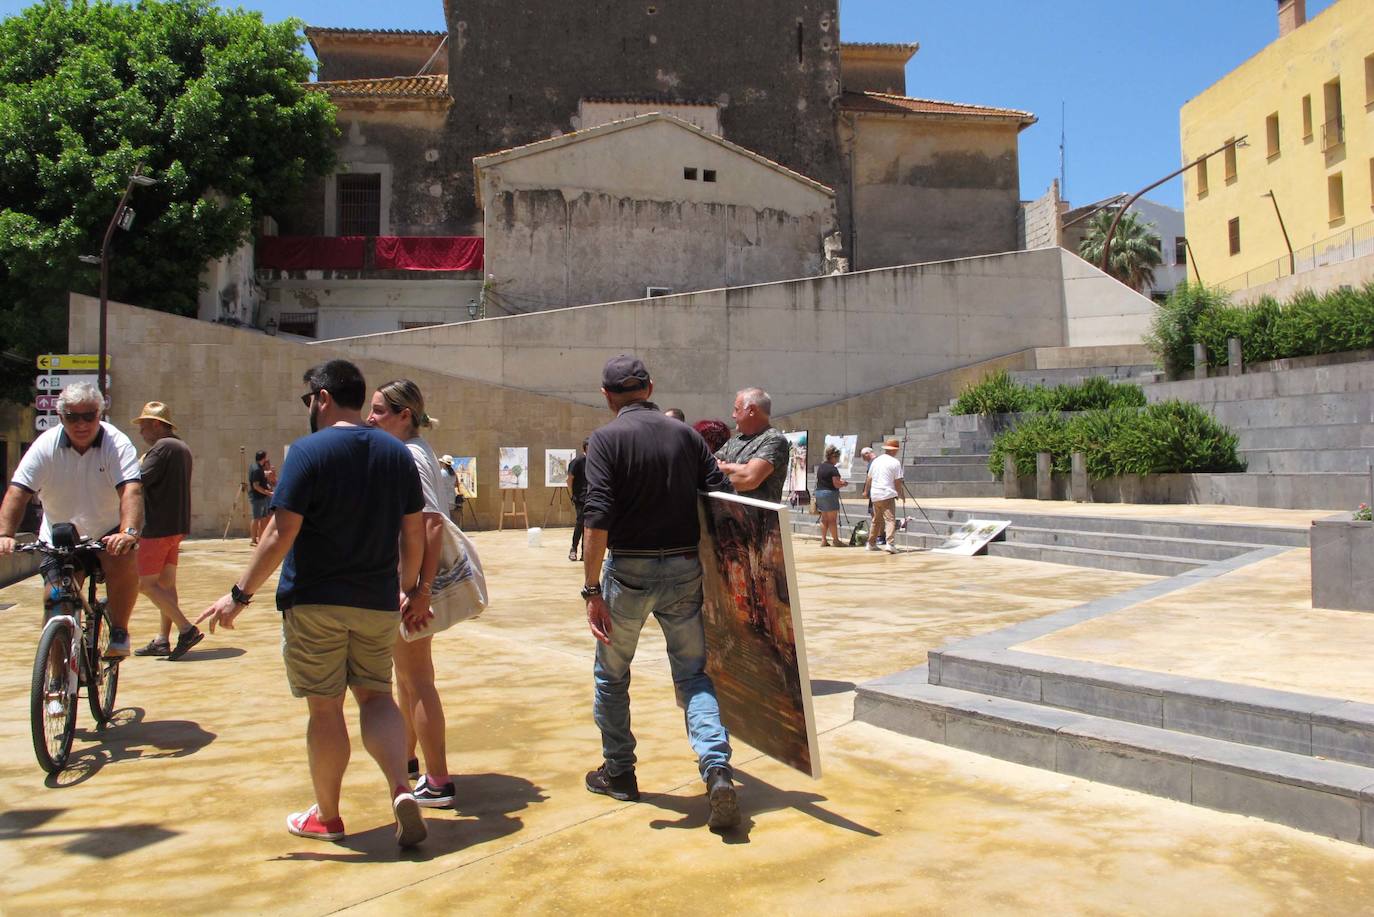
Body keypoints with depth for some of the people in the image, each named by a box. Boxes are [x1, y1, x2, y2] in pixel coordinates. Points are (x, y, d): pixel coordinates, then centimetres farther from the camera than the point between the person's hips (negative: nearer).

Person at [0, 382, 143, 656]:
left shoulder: (117, 444, -16)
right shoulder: (45, 445, -9)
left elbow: (131, 490, -30)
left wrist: (129, 532, -48)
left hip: (108, 533, -2)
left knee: (123, 562, -32)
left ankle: (119, 632, -12)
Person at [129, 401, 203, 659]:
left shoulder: (162, 447, -14)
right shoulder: (182, 448, 17)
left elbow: (141, 480, -21)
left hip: (158, 526, -10)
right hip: (177, 526, 10)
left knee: (146, 583, -5)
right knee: (166, 584, 12)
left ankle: (187, 629, -10)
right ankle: (162, 640, 16)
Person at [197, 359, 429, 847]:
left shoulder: (308, 451, -11)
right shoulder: (397, 453, 5)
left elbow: (281, 533, -15)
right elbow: (413, 532, 7)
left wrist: (240, 594, -8)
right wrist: (412, 589, 18)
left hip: (315, 603, -4)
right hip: (377, 603, 4)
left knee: (325, 708, 7)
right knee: (376, 696, 15)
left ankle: (326, 816, 22)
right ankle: (402, 789, -5)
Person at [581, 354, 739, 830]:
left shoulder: (607, 438, -6)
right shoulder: (686, 435, 6)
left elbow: (599, 518, -16)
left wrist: (592, 590, -14)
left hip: (629, 569, -3)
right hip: (685, 568, 3)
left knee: (612, 674, 17)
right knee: (693, 674, 10)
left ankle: (618, 772, 28)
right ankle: (717, 770, -9)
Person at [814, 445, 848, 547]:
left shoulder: (820, 466, 10)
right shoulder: (833, 469, -15)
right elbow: (836, 484, -17)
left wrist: (839, 480, 19)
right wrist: (843, 483, 5)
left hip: (819, 492, 8)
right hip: (830, 493, -8)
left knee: (824, 519, 12)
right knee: (832, 519, -1)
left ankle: (823, 540, 10)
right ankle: (835, 540, 5)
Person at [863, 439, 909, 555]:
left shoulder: (875, 461, 12)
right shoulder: (895, 462, -6)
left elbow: (869, 478, 18)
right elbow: (898, 481, -7)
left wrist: (866, 491, 30)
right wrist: (901, 493, 6)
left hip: (875, 495, 6)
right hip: (888, 494, -6)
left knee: (876, 520, 18)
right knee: (890, 519, -10)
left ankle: (871, 543, 25)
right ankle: (890, 544, -24)